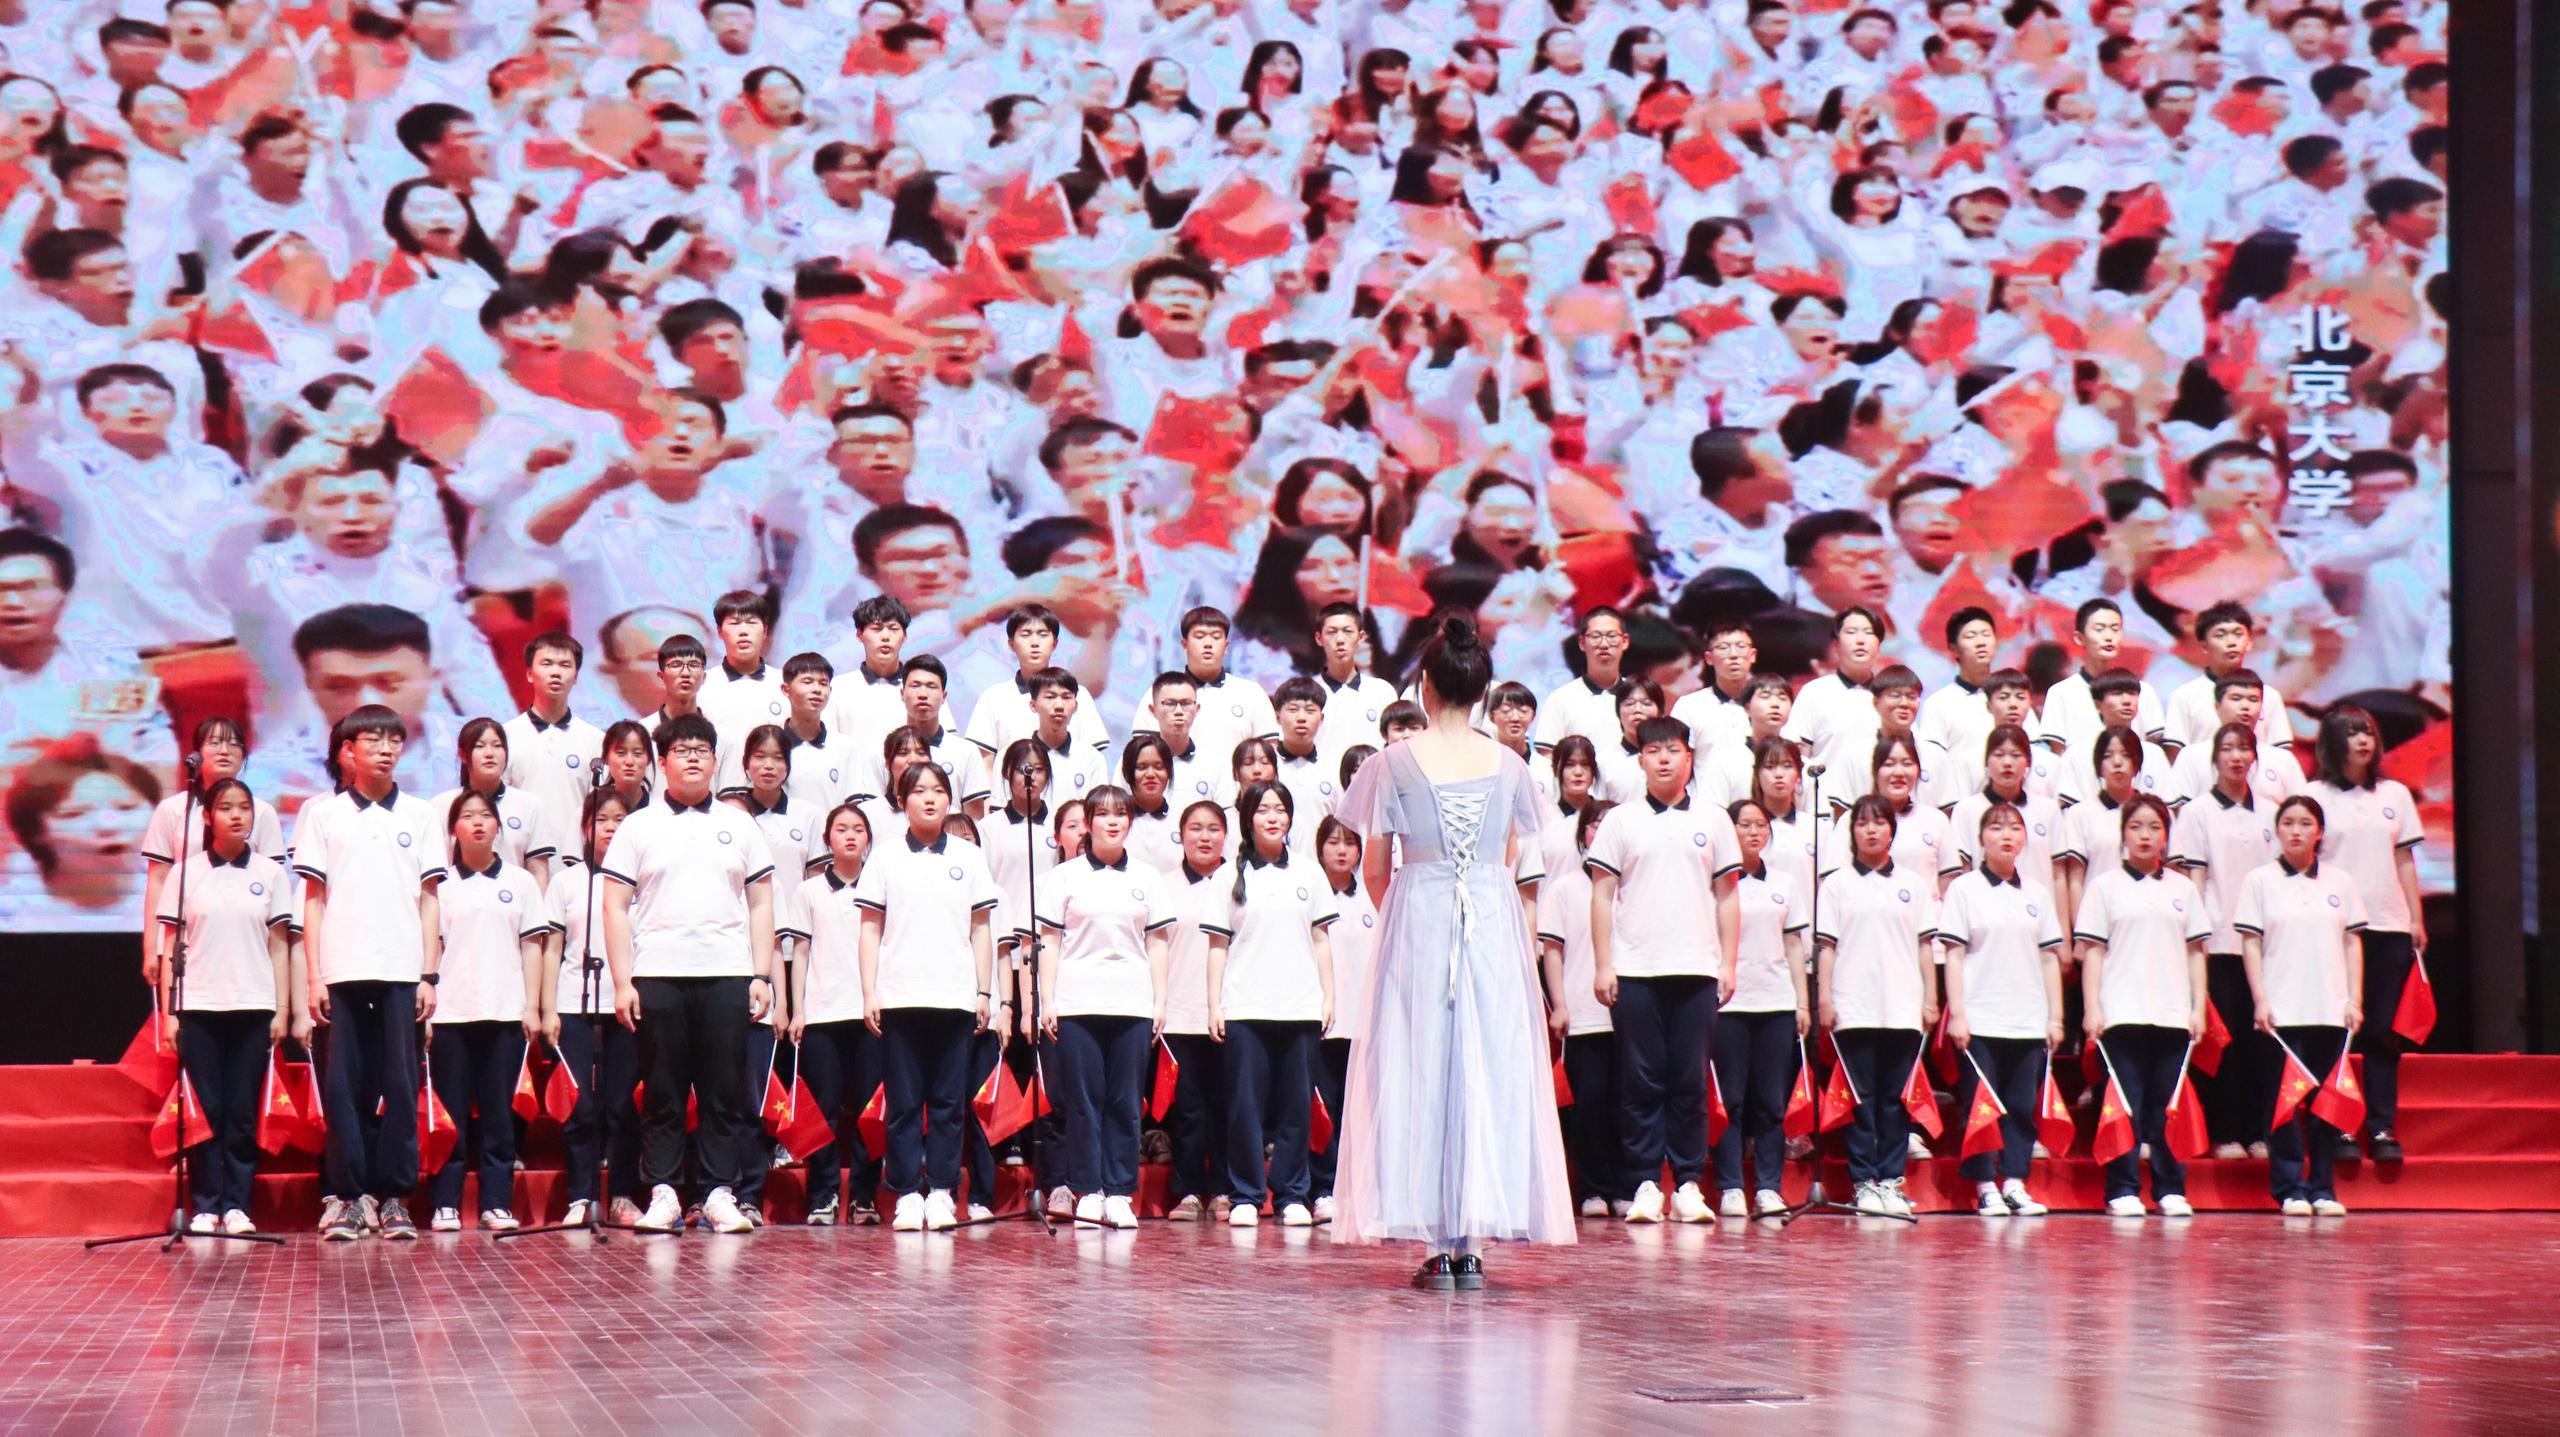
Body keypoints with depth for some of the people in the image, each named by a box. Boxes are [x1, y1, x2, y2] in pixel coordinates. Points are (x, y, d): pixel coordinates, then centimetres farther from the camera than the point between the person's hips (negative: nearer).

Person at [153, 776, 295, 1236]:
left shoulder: (269, 873, 7)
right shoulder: (187, 873, 6)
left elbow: (278, 945, 8)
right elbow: (169, 946, 7)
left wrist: (282, 1009, 3)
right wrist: (168, 1010, 1)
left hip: (253, 1007, 0)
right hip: (198, 1007, 0)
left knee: (243, 1111, 0)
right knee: (206, 1109, -2)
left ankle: (236, 1204, 4)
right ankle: (205, 1206, 3)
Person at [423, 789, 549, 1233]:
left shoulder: (519, 881, 11)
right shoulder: (441, 884, 8)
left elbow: (531, 946, 9)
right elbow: (429, 945, 6)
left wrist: (532, 1006, 2)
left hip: (505, 1012, 1)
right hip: (451, 1013, -1)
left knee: (498, 1112, 1)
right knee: (451, 1113, 0)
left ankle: (497, 1204, 4)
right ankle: (444, 1205, 2)